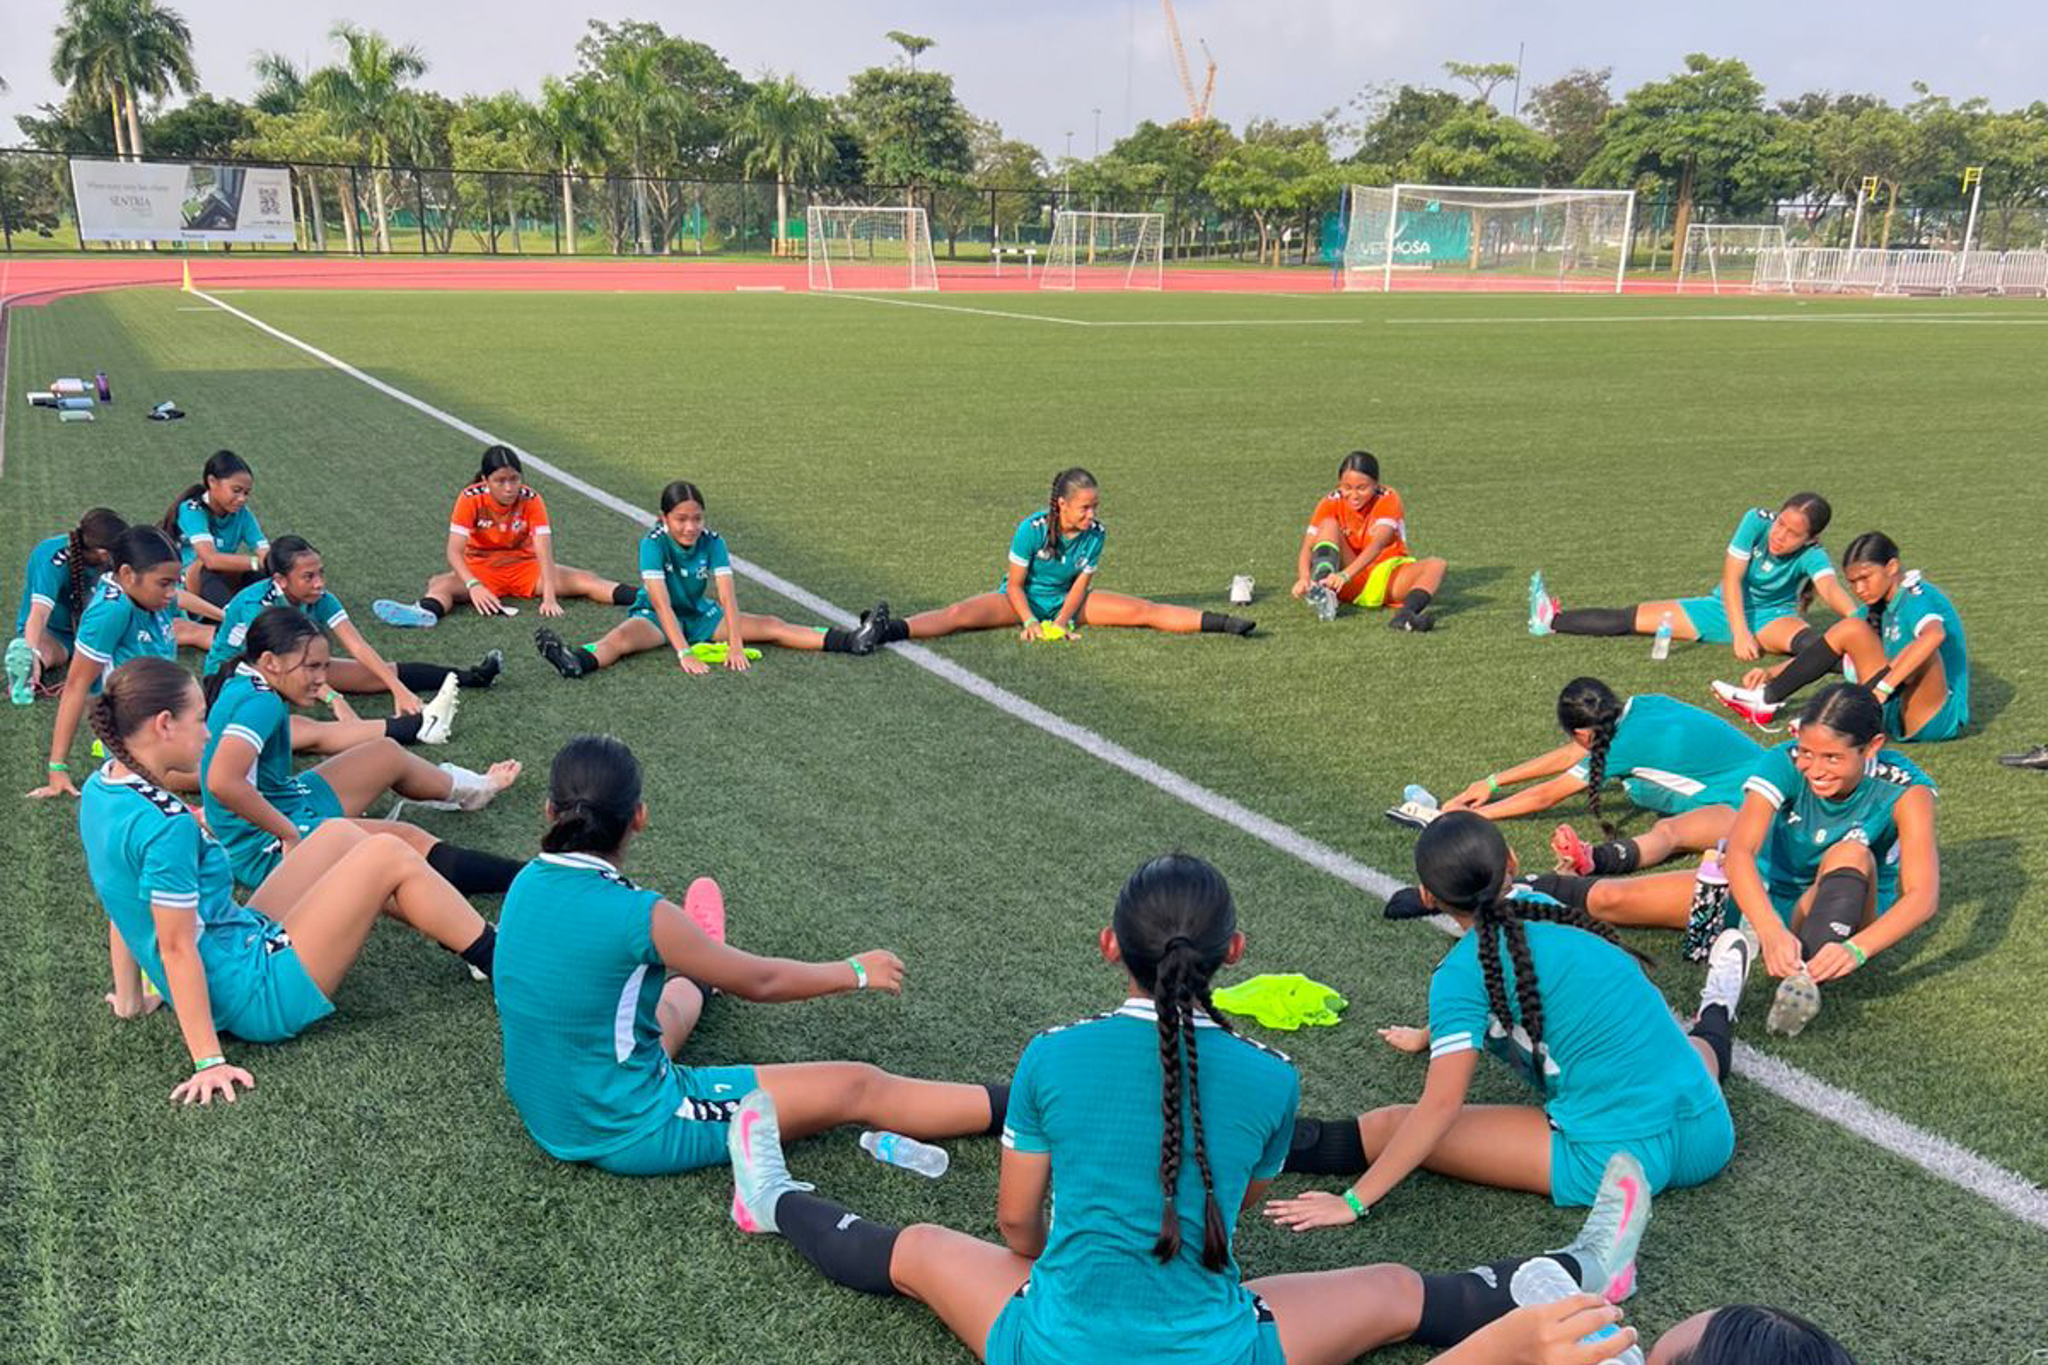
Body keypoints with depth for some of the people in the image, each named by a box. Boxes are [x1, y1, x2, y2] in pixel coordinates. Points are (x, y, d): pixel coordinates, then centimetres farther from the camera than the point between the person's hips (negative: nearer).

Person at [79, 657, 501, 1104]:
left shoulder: (100, 791, 2)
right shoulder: (165, 826, -26)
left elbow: (123, 906, 11)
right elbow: (176, 947, -24)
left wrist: (129, 998, 19)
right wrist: (209, 1061, -20)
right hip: (256, 995, -10)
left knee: (338, 837, 15)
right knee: (389, 857, -6)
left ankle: (476, 944, 24)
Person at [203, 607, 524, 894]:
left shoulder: (243, 686, 3)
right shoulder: (261, 704, -26)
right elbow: (222, 782, -39)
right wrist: (288, 832, -28)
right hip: (267, 849, -11)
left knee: (388, 754, 21)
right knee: (407, 840, -18)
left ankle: (466, 789, 47)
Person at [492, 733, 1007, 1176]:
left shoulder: (527, 883, -5)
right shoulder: (641, 917, -26)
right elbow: (758, 981, -12)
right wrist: (855, 972, 3)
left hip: (546, 1117, 7)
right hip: (629, 1135, -7)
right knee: (859, 1088, 0)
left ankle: (695, 974, 70)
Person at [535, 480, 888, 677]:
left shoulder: (712, 541, -15)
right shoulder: (653, 543, -25)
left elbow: (726, 597, -22)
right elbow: (662, 603, -34)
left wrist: (735, 645, -34)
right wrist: (684, 653, -44)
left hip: (699, 614, 4)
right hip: (655, 616, -3)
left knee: (771, 625, -8)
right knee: (624, 636, -37)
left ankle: (852, 641, -14)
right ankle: (576, 662, -65)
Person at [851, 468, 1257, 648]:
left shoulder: (1095, 533, -14)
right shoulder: (1032, 529, -24)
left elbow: (1082, 584, -8)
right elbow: (1015, 585, -16)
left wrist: (1060, 622, -21)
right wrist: (1031, 623, -27)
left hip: (1068, 601, 4)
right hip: (1021, 599, -3)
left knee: (1143, 610, -10)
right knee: (961, 613, -30)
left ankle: (1221, 623, -12)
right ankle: (888, 630, -49)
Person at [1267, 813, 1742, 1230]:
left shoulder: (1462, 974, -11)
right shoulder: (1542, 909, 9)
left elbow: (1441, 1105, -17)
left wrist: (1354, 1201, -16)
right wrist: (1430, 1036, 46)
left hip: (1611, 1162, -7)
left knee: (1392, 1125, -3)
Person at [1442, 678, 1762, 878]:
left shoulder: (1623, 747, -14)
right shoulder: (1639, 707, 10)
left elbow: (1545, 797, -6)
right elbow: (1568, 756, 21)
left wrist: (1474, 814, 0)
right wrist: (1492, 782, 23)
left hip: (1747, 804, -11)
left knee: (1669, 831, -36)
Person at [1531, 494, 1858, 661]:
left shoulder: (1812, 556, -24)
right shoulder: (1757, 520, -19)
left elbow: (1829, 586, -43)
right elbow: (1731, 578, -22)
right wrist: (1740, 632, -32)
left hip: (1771, 618, -3)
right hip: (1726, 608, 3)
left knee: (1807, 640, -40)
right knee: (1629, 619, -1)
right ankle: (1553, 620, 10)